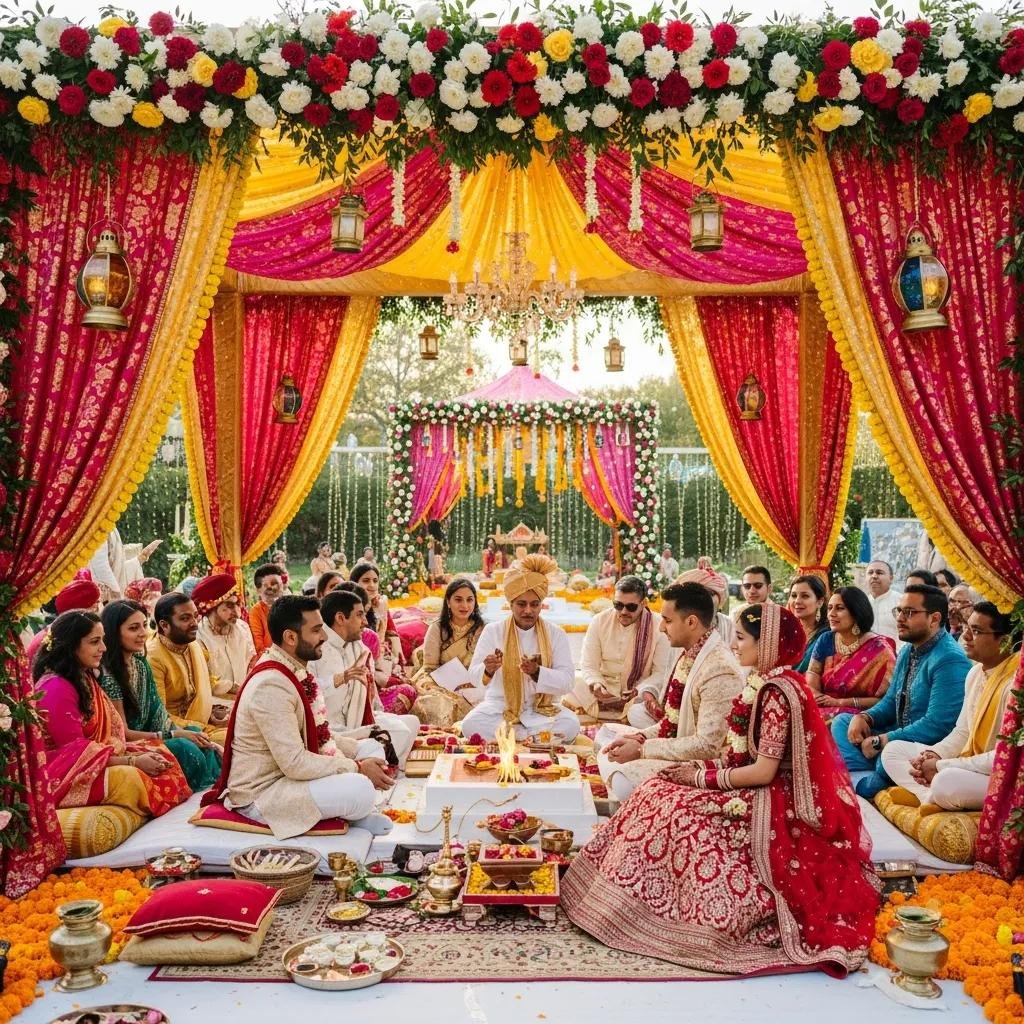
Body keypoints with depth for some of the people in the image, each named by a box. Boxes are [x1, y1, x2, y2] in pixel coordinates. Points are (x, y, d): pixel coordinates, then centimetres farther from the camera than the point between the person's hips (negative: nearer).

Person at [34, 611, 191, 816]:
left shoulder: (85, 678, 12)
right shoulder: (55, 688, -18)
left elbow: (112, 731, 7)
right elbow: (76, 750, -20)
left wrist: (137, 756, -9)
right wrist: (132, 761, -18)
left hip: (91, 761, 10)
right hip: (60, 776, -10)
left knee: (159, 755, -1)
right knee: (129, 777, -31)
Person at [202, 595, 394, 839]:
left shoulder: (296, 670, 5)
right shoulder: (270, 686, -26)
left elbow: (316, 734, 11)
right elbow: (295, 763, -28)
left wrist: (363, 757, -3)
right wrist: (357, 768, -20)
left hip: (293, 768, 10)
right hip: (260, 792, -10)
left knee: (371, 748, 7)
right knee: (360, 788, -26)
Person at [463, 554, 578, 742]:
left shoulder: (556, 635, 2)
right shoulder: (492, 630, 2)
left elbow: (567, 681, -7)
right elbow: (474, 675, -4)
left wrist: (537, 672, -25)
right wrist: (488, 670, -28)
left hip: (542, 709, 0)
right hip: (500, 705, 0)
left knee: (570, 725, -29)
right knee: (471, 725, -30)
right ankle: (535, 737, -15)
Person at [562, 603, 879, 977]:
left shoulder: (778, 691, -20)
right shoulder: (762, 683, 8)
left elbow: (763, 771, -22)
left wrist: (703, 777, -13)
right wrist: (701, 768, -1)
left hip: (771, 802, -9)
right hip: (750, 789, 9)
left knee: (677, 812, -19)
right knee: (657, 790, 1)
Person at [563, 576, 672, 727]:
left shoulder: (659, 627, -9)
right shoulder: (599, 621, -3)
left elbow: (660, 672, -6)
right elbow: (589, 665, -2)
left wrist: (644, 691, -25)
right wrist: (595, 684, -23)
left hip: (639, 693, -2)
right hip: (602, 691, 2)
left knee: (640, 715, -34)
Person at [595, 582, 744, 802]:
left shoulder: (719, 670, -24)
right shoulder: (690, 655, 6)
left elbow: (707, 745, -25)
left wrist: (642, 749, -19)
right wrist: (641, 738, -1)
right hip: (683, 751, 10)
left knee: (624, 780, -24)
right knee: (608, 754, 8)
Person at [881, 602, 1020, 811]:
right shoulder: (976, 672, 9)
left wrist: (942, 766, -18)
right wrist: (933, 755, -5)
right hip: (971, 765, 10)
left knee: (948, 782, -38)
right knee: (893, 749, 5)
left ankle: (924, 794, -4)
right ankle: (930, 798, -20)